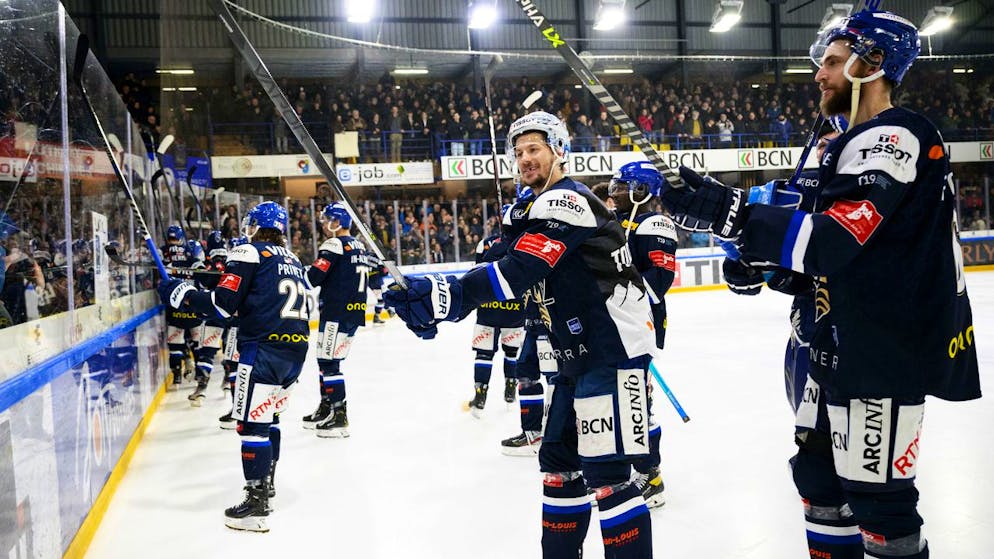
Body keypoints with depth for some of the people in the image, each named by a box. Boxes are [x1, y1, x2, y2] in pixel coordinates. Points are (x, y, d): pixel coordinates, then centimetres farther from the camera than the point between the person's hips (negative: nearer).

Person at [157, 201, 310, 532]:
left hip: (264, 348, -8)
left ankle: (257, 503, -6)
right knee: (269, 416, 21)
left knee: (253, 422, -5)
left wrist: (180, 294, 0)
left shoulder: (250, 253, -3)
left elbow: (223, 304, -10)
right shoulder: (294, 261, 22)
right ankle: (266, 482, 33)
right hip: (297, 347, 8)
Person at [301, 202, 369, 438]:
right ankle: (326, 409, 28)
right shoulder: (358, 246, 16)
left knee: (329, 362, -6)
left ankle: (339, 418, -6)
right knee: (326, 359, 18)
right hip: (355, 311, 9)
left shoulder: (334, 244, -11)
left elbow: (314, 277, -16)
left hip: (337, 312, -9)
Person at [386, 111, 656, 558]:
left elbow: (518, 272, -27)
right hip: (578, 354, 10)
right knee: (559, 461, 14)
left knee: (606, 472, -10)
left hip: (613, 351, -10)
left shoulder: (566, 200, -13)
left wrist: (445, 295, -37)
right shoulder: (534, 210, 17)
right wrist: (435, 298, -7)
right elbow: (514, 272, 7)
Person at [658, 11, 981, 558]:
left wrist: (728, 211, -34)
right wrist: (763, 263, 6)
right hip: (848, 347, 10)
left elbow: (833, 238, -29)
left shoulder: (895, 136, -15)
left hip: (885, 352, -10)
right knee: (820, 472, 18)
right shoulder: (854, 145, 17)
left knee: (875, 496, 0)